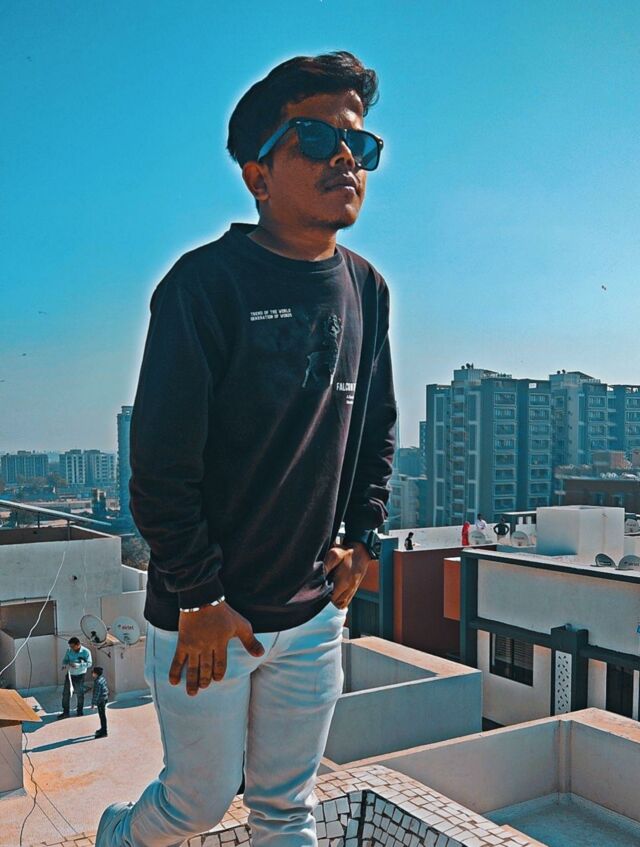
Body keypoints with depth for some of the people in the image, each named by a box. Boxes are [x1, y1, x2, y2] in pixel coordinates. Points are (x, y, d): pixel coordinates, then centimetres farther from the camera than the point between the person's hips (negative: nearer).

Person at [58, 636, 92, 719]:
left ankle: (79, 712, 25)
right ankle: (65, 712, 16)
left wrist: (78, 665, -31)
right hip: (70, 674, 3)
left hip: (80, 675, -3)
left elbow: (89, 663, -17)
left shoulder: (86, 652, -16)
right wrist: (65, 665, -22)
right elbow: (65, 659, 2)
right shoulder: (69, 650, -6)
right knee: (66, 693, 4)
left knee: (79, 694, 8)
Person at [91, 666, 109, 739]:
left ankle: (104, 732, 4)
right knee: (102, 715, 22)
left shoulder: (98, 682, -25)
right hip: (104, 699, 10)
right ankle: (103, 729, 37)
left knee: (102, 716, -2)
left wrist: (93, 703, -17)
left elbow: (96, 694, -23)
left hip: (101, 701, -10)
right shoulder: (102, 678, 5)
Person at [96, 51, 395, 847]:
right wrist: (202, 601, -13)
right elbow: (160, 461, -18)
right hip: (203, 614, -4)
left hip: (313, 613, 5)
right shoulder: (207, 282, -18)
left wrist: (362, 539, 7)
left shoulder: (366, 289, 2)